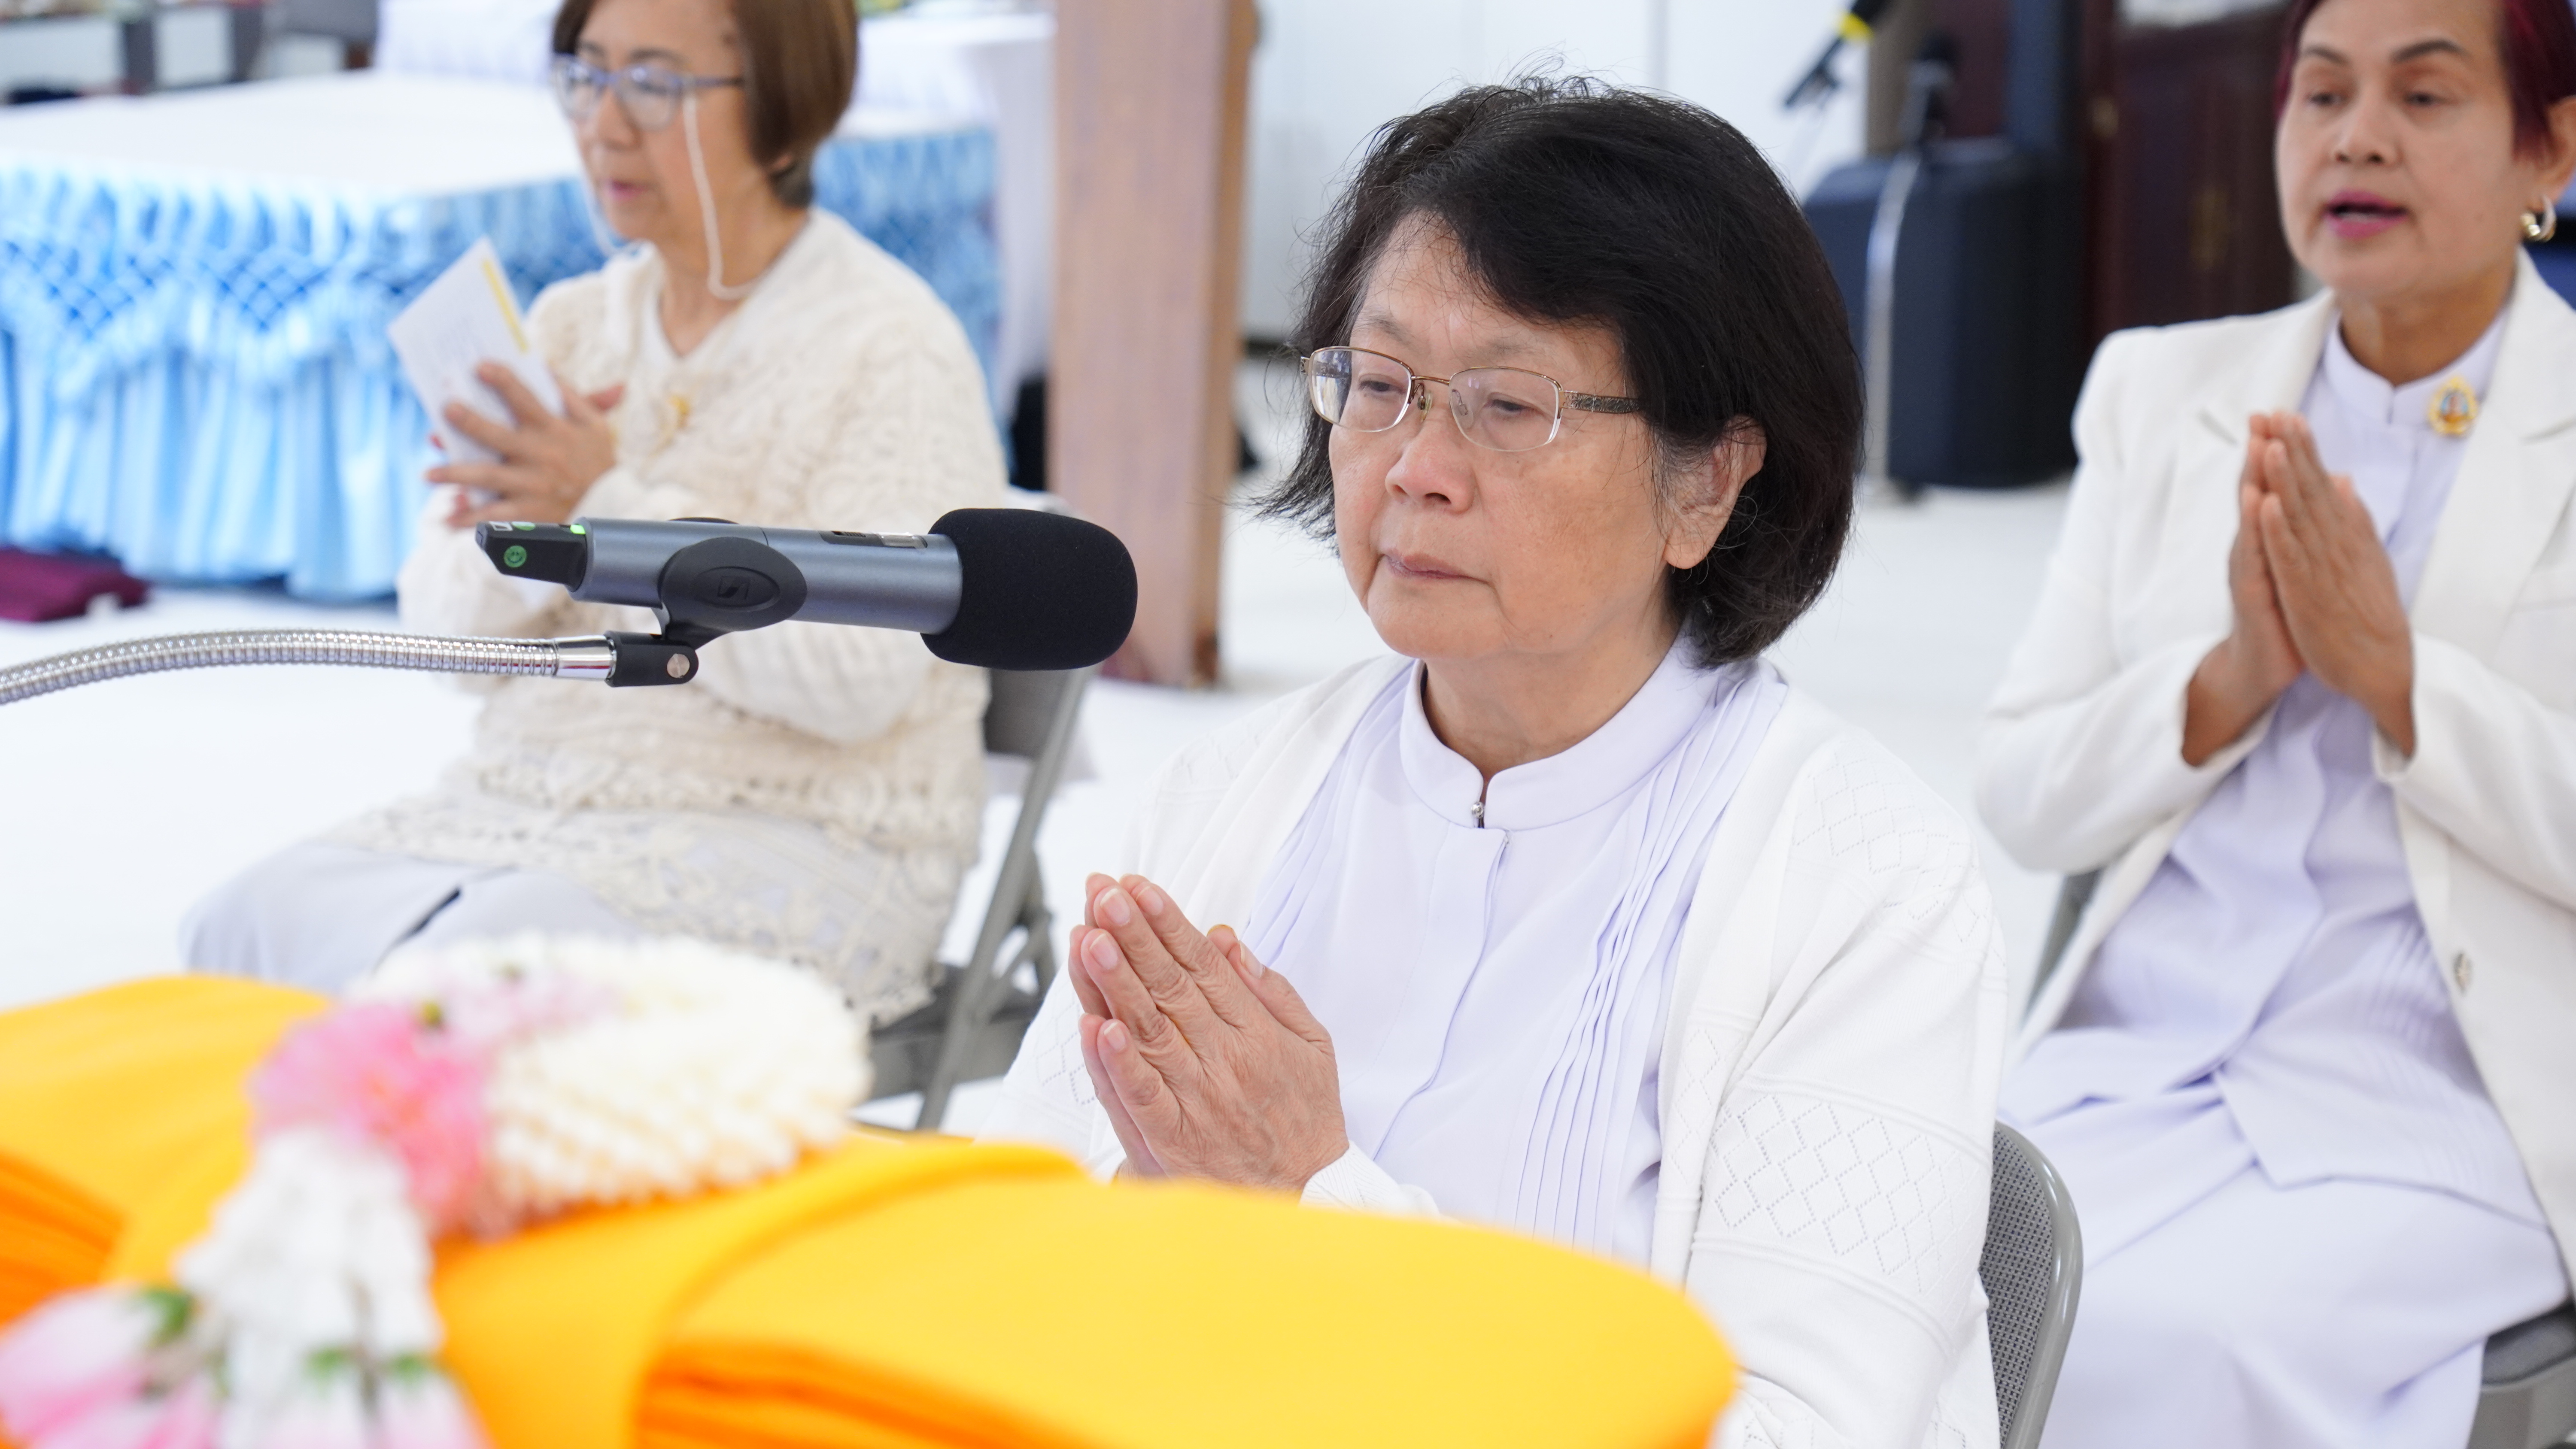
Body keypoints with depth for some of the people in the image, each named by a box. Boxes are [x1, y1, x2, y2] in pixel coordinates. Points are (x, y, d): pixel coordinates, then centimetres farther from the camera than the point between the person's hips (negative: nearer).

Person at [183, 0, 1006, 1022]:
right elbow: (444, 629, 10)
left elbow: (860, 678, -18)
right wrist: (516, 528, -14)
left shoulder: (889, 348, -6)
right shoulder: (572, 322, 13)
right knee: (250, 921, -19)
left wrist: (609, 512, -23)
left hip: (798, 845, -6)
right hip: (525, 803, 6)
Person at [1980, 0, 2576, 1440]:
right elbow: (2025, 795, 9)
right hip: (2132, 1073, 3)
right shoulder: (2163, 390, 13)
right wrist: (2233, 679, -8)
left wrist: (2392, 671, -14)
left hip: (2443, 1113, -3)